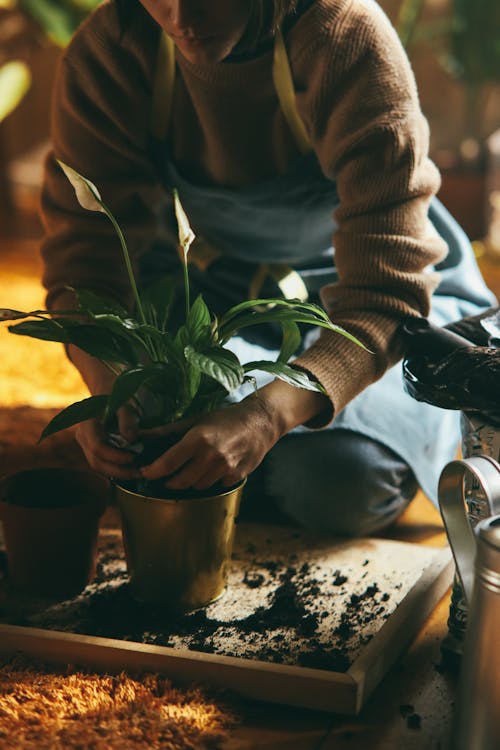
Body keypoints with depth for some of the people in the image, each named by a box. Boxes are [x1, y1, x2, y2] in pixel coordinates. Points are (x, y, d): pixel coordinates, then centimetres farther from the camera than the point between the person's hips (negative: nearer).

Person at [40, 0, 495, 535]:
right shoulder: (106, 53, -20)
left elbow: (386, 293, -35)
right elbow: (83, 249, -19)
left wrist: (265, 416, -50)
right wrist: (107, 384, -41)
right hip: (229, 290, 3)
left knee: (337, 480, -27)